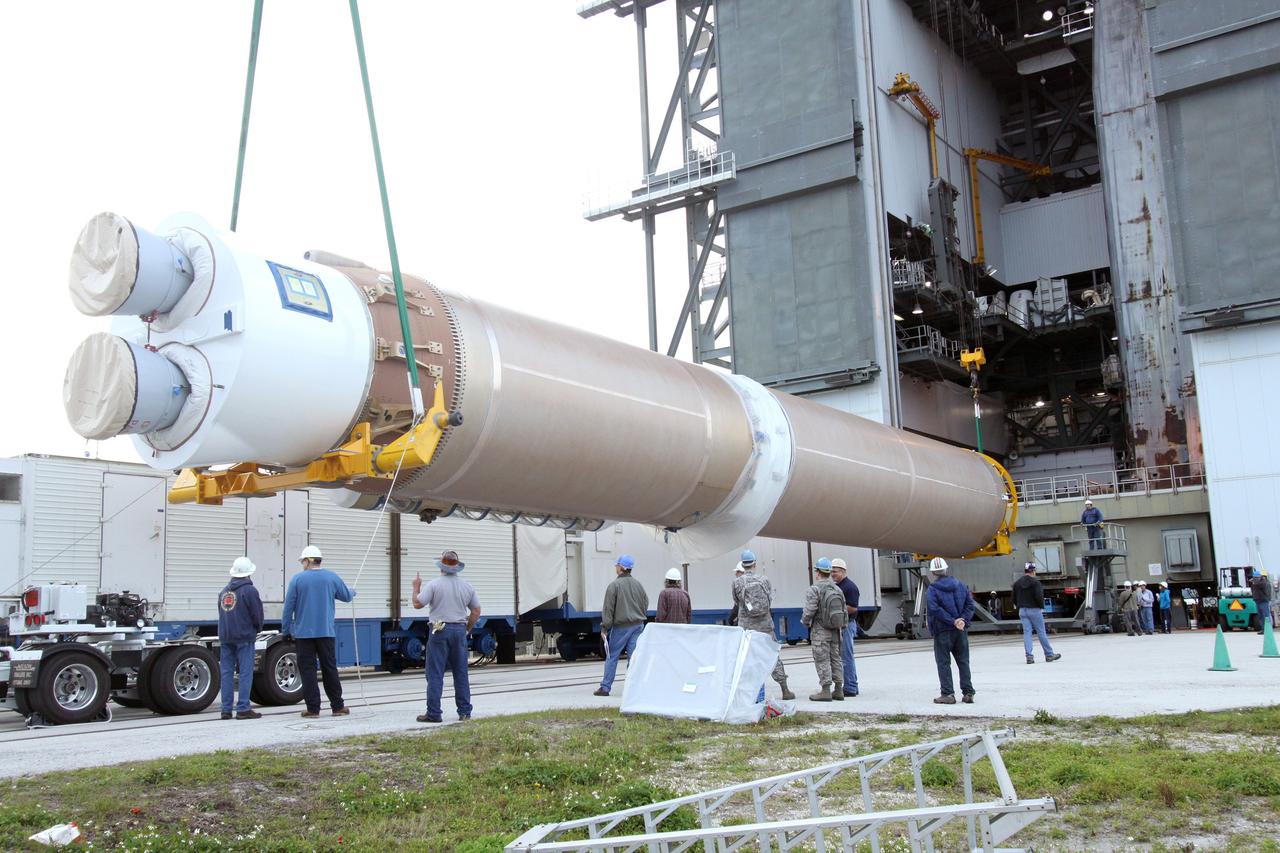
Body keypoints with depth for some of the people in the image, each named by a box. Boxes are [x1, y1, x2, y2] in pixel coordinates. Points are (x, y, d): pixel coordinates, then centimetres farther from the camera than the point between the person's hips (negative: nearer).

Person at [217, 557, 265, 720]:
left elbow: (221, 613, 16)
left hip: (225, 637, 6)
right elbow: (257, 615, -6)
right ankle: (243, 709, -7)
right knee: (245, 672, -4)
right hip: (244, 637, -6)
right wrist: (257, 629, 12)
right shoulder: (249, 590, -8)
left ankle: (226, 710, 8)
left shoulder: (224, 591, 13)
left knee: (226, 672, 7)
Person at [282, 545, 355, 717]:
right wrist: (352, 593, 39)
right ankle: (337, 706, 12)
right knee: (330, 668, 9)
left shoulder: (297, 579, -4)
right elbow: (347, 596, 15)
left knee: (307, 669, 1)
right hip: (326, 632, 3)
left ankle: (313, 708, -1)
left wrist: (286, 630, 6)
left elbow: (288, 607, -3)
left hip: (303, 632, -2)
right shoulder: (332, 578, 3)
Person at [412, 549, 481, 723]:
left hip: (439, 630, -4)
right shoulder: (467, 587, 7)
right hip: (459, 630, 4)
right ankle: (465, 712, 11)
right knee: (461, 673, 9)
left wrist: (416, 587, 8)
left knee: (435, 674, -1)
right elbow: (476, 611, 10)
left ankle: (434, 713, -2)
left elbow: (417, 604, -8)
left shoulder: (434, 585, -7)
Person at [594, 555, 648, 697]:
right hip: (638, 625, 5)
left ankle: (605, 687, 5)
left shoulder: (614, 585, -9)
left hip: (620, 627, -4)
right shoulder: (639, 585, 8)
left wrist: (604, 628, -6)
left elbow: (608, 609, -9)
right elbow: (645, 605, 14)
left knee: (612, 657, 3)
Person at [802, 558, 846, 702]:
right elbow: (845, 611, 10)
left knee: (822, 660, -2)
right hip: (835, 630, 6)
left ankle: (825, 691, -3)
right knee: (835, 659, 12)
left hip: (820, 631, -6)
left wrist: (805, 621, 2)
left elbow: (809, 610, -17)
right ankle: (838, 690, 14)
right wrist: (843, 628, 18)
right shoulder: (838, 589, 8)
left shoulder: (814, 590, -13)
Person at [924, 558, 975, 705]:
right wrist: (963, 620, -6)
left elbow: (934, 609, -19)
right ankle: (968, 693, 11)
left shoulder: (932, 589, -8)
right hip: (961, 631, 5)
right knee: (963, 661, 12)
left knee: (943, 662, 3)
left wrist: (953, 621, -18)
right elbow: (970, 603, 3)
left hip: (942, 631, -4)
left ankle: (947, 694, 0)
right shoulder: (960, 585, 7)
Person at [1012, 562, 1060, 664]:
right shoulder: (1035, 582, -11)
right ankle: (1049, 655, 11)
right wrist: (1042, 607, -3)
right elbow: (1039, 597, -18)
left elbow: (1014, 598, 9)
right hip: (1034, 610, -5)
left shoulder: (1017, 583, 8)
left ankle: (1029, 656, -4)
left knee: (1026, 633, 3)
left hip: (1022, 611, 5)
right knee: (1041, 632, 3)